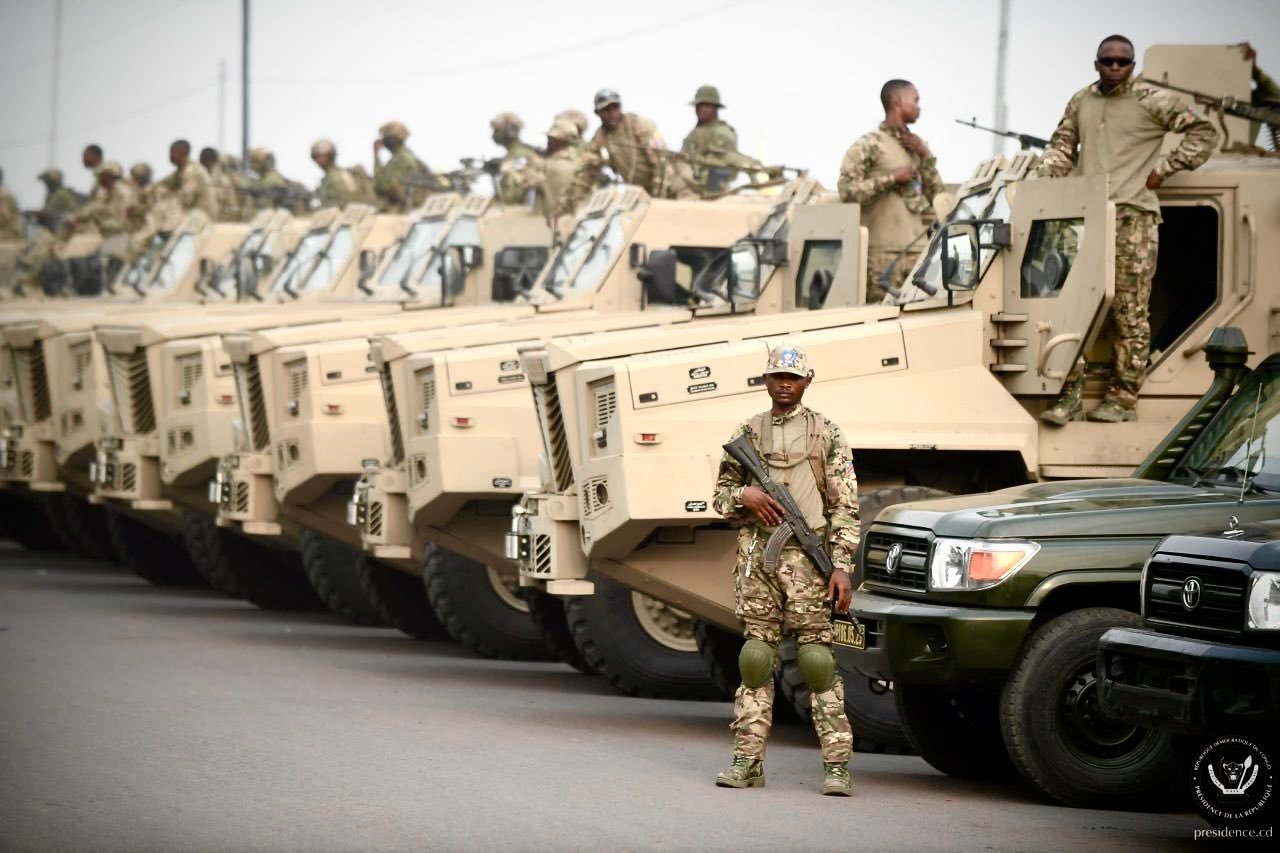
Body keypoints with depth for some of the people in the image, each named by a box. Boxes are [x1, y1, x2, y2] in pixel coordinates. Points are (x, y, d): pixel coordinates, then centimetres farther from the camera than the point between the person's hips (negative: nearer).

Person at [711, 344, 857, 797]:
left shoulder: (826, 435, 4)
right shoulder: (745, 433, 13)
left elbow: (845, 508, 1)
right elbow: (721, 495, 18)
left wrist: (842, 567, -8)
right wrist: (744, 495, -5)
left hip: (806, 559, -3)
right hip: (756, 556, 3)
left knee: (818, 656, -6)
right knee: (756, 655, 3)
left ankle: (837, 764, -6)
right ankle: (748, 759, 7)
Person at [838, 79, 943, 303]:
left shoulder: (916, 145, 16)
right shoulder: (869, 145, -5)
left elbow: (936, 194, 16)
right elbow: (847, 190, -11)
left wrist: (926, 156, 4)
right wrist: (891, 178, -14)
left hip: (916, 248, 7)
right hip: (883, 250, -7)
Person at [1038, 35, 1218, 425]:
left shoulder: (1153, 101, 0)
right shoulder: (1081, 102, 15)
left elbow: (1203, 133, 3)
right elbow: (1062, 147, 22)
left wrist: (1163, 169, -2)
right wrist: (1042, 182, 6)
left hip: (1133, 216, -4)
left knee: (1129, 311, -2)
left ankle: (1123, 397, 2)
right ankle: (1069, 394, 1)